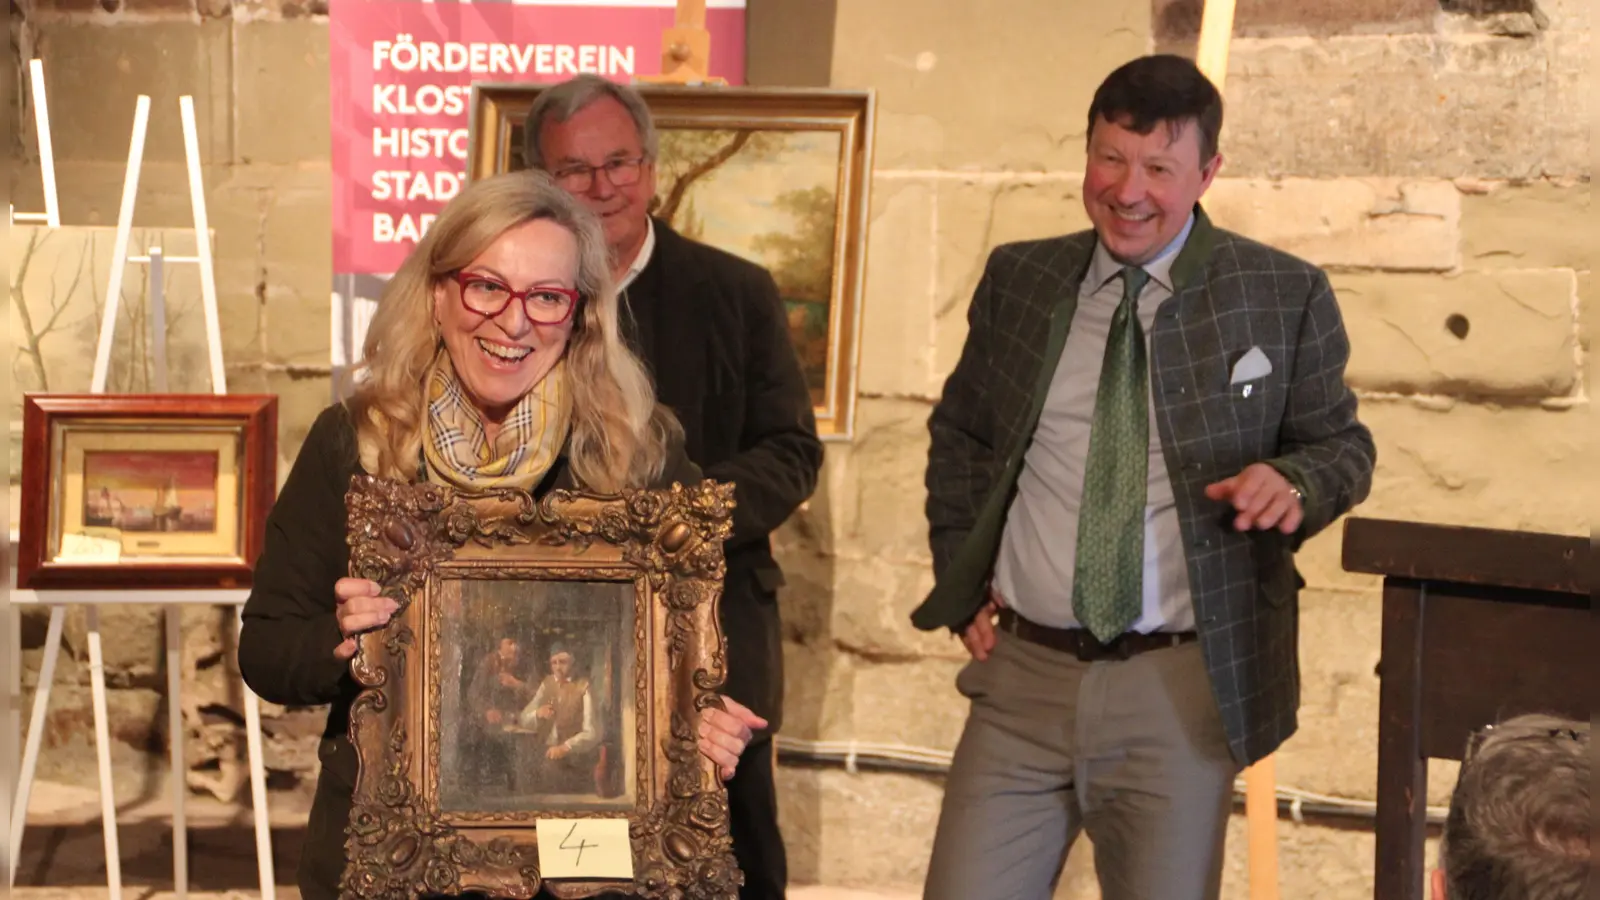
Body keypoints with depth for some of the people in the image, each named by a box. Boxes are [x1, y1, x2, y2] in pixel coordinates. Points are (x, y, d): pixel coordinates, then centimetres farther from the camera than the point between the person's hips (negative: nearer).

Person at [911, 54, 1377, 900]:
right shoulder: (1018, 279, 7)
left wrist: (1292, 480, -15)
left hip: (1182, 691, -2)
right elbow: (959, 432, 21)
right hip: (1024, 673, 2)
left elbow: (1341, 444, 8)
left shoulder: (1284, 297, -1)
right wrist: (961, 578, 10)